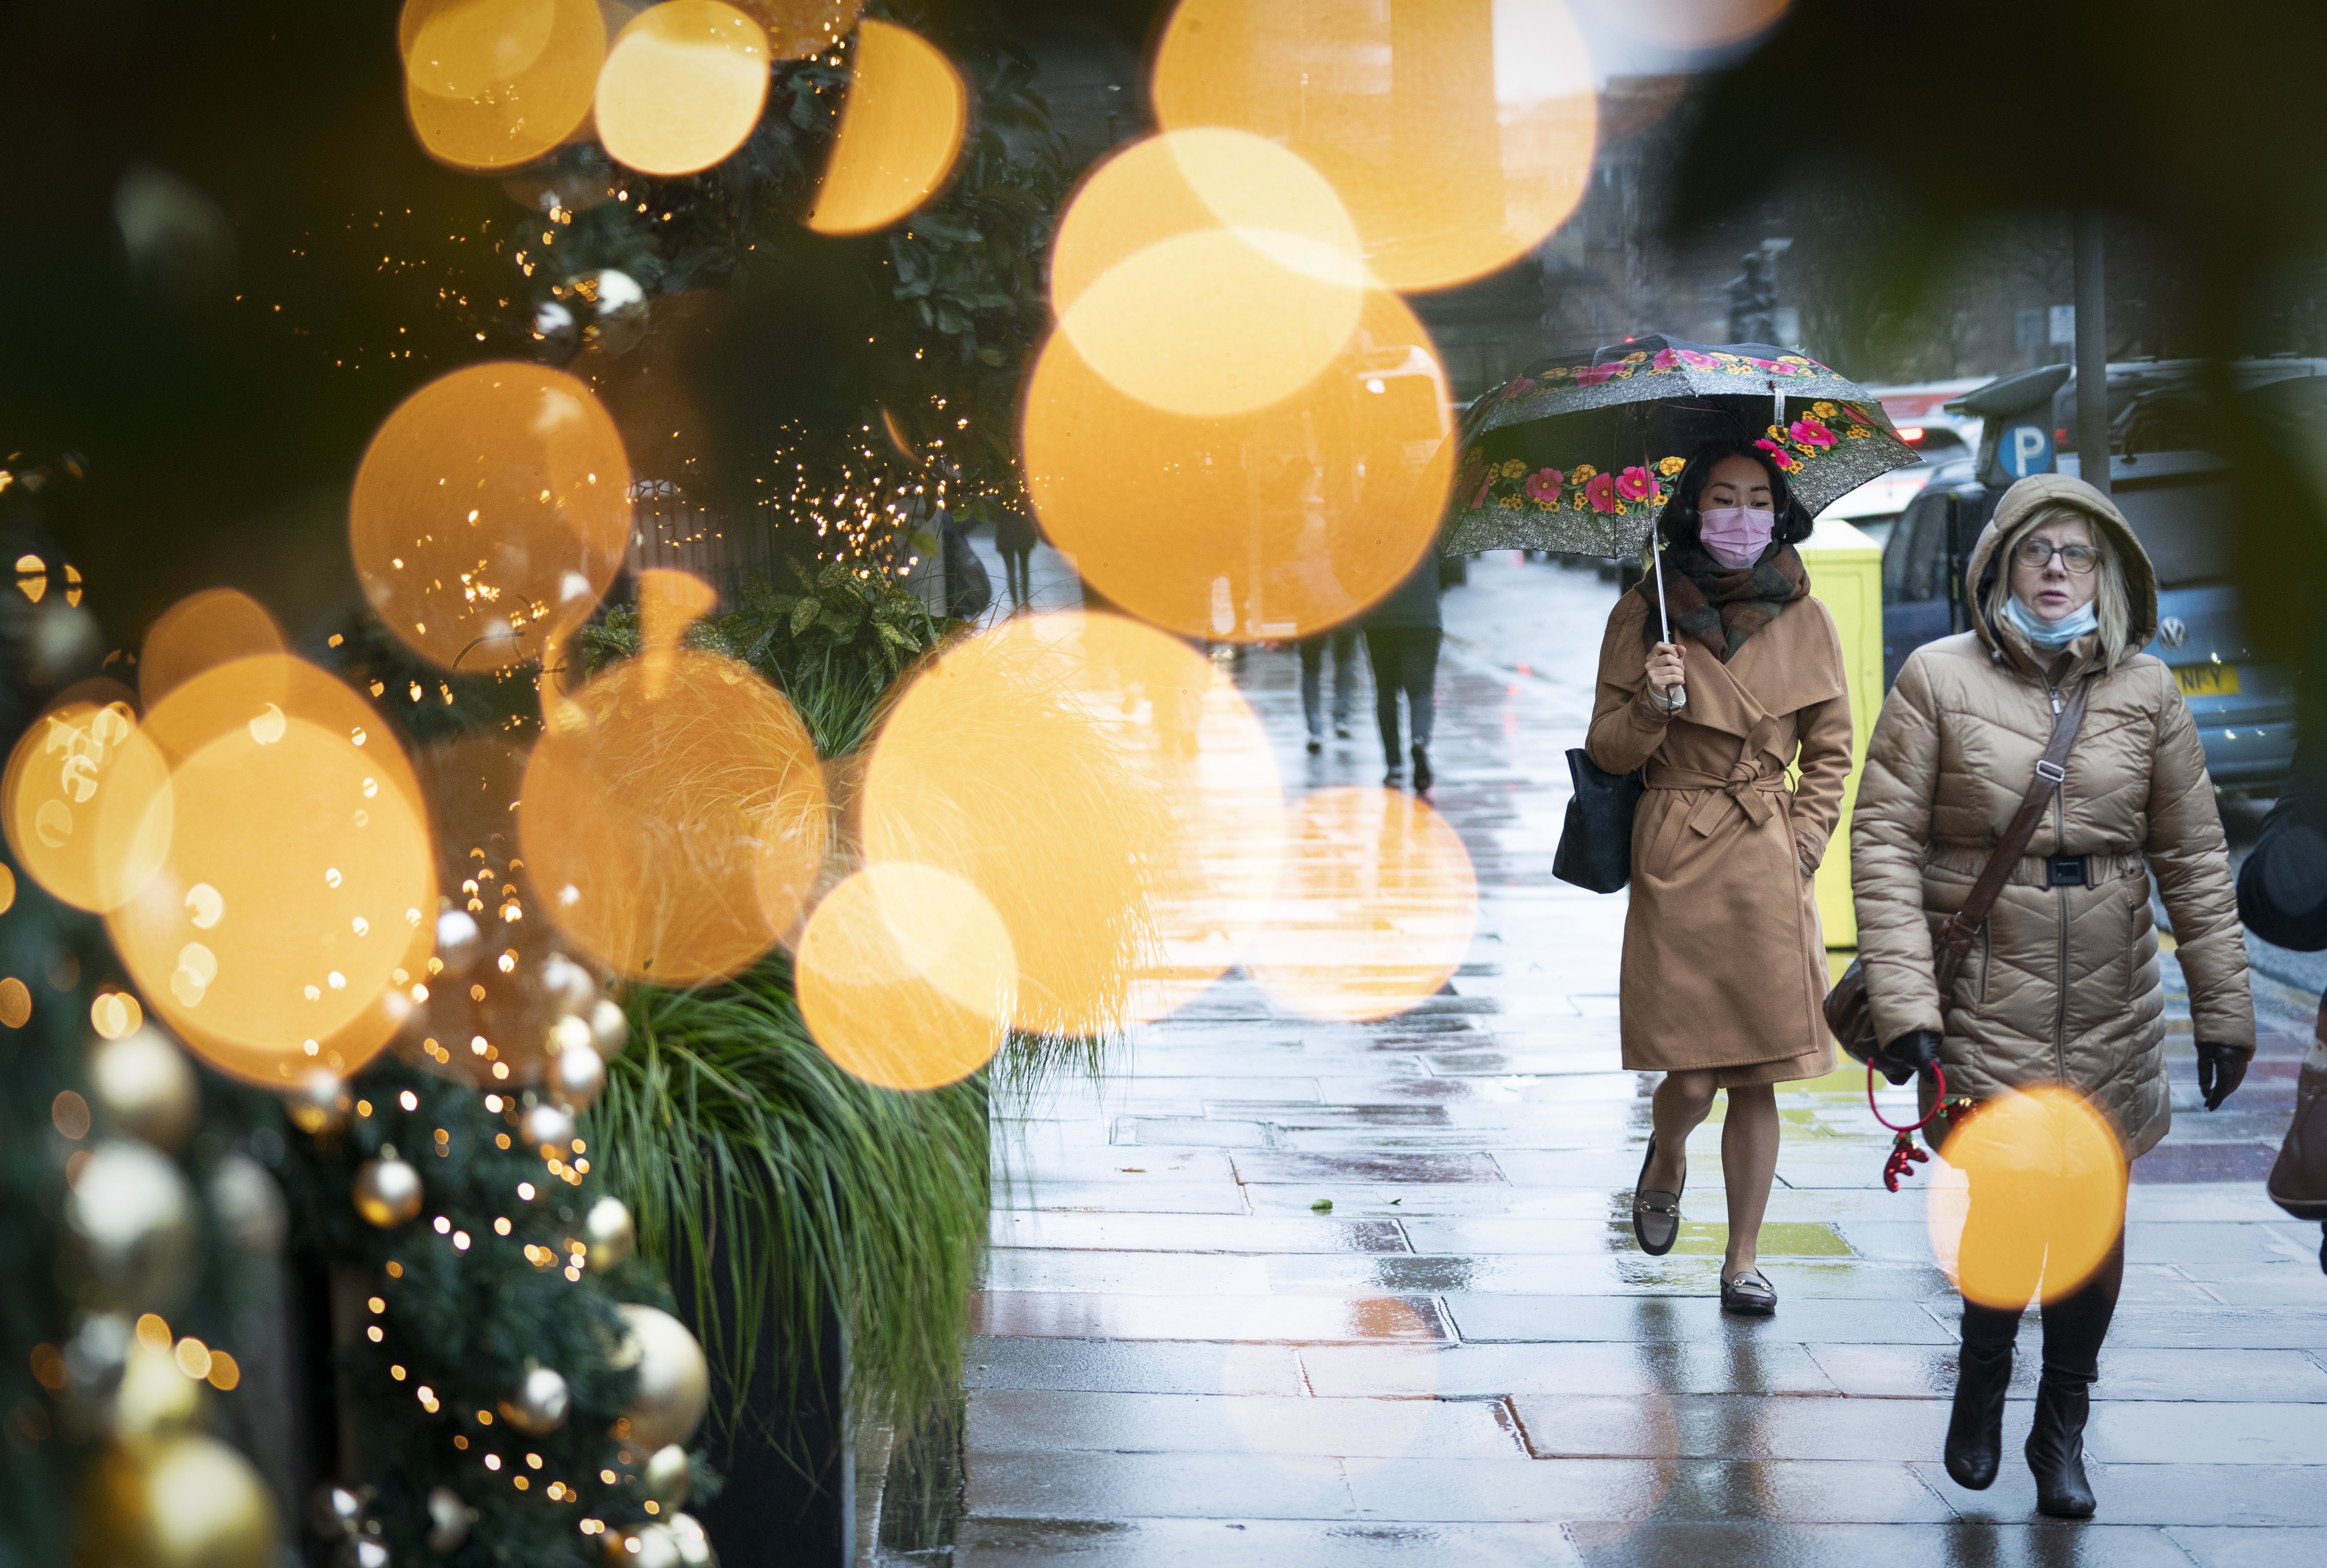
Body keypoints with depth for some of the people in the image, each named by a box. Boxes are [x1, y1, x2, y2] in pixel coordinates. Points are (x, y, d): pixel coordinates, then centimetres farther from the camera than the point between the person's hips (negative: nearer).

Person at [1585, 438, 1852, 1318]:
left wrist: (1802, 843, 0)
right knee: (1692, 1076, -5)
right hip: (1676, 857, -1)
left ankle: (1743, 1262, 13)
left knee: (1759, 1075, 1)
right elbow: (1608, 751, 4)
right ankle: (1666, 1162, 30)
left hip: (1770, 862, 2)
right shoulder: (1643, 614, 1)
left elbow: (1832, 751, 11)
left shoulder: (1803, 620, 5)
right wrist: (1651, 705, -15)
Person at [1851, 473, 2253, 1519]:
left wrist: (2223, 1009, 6)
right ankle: (1981, 1383, 20)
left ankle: (2062, 1429, 25)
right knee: (2007, 1199, -9)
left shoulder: (2146, 691, 4)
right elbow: (1884, 841, -6)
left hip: (2111, 1010, 3)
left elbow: (2193, 859, 8)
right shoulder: (1939, 679, -3)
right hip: (1985, 997, -3)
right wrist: (1902, 999, -13)